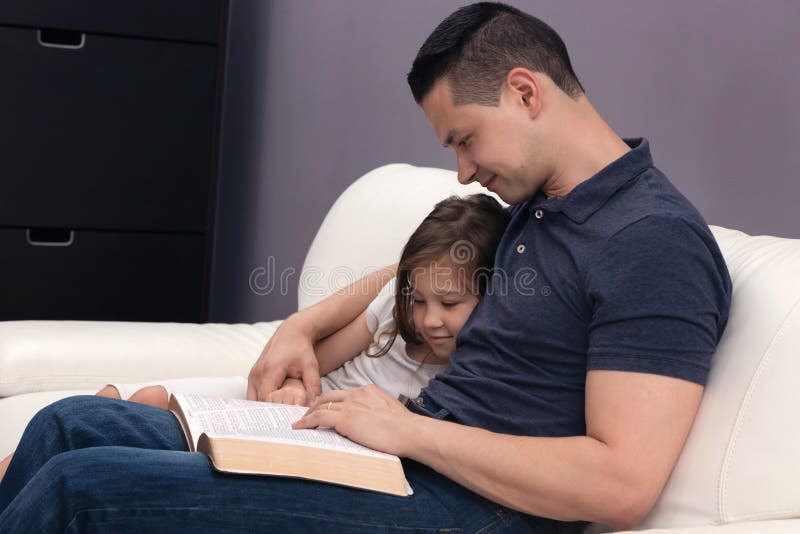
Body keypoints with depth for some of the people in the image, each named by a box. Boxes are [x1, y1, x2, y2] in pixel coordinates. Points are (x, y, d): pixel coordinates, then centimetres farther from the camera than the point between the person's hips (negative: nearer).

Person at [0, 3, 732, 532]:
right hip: (409, 454, 10)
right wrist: (304, 325, 14)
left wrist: (411, 429, -20)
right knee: (70, 427, 6)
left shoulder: (653, 241, -16)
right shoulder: (534, 204, 13)